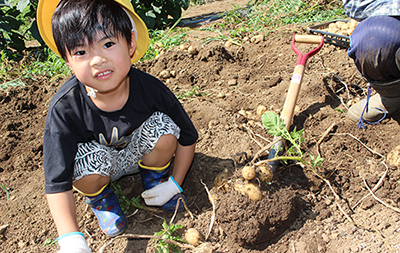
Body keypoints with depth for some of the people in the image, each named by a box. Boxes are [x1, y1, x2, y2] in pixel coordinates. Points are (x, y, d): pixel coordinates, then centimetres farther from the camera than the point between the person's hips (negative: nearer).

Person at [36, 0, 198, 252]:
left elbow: (187, 137, -10)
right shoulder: (64, 108, -32)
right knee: (94, 157, -35)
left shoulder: (151, 89, -28)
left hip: (137, 153, 2)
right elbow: (57, 184, -29)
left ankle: (154, 177, 6)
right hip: (98, 164, -1)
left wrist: (174, 184, -12)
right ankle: (99, 197, 2)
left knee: (163, 127, -27)